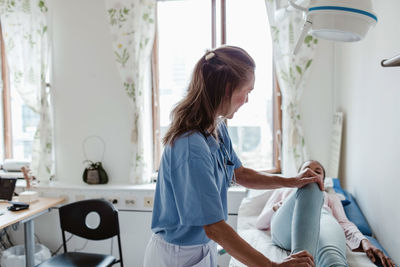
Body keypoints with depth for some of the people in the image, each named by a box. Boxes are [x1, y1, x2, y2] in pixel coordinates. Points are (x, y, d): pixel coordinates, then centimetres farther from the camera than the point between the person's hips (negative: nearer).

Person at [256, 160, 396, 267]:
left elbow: (344, 223, 20)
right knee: (308, 187, -35)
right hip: (285, 227, -1)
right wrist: (277, 207, 4)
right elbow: (260, 223, 28)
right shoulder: (282, 191, 40)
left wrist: (364, 242, -4)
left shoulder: (331, 197, 41)